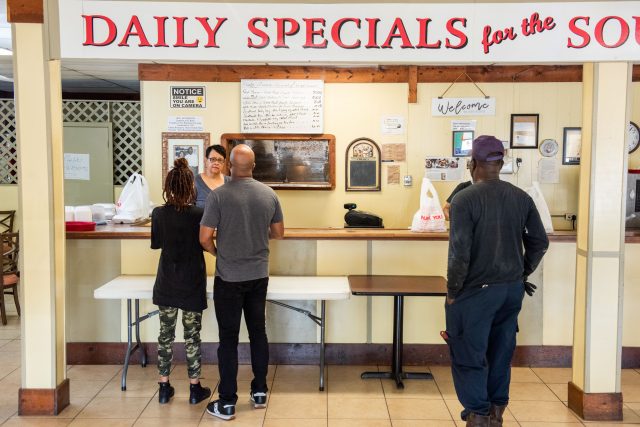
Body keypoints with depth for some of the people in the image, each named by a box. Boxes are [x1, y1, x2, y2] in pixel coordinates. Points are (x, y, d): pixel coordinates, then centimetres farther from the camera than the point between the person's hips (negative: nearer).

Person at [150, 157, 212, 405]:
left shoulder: (159, 214, -7)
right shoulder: (199, 214, -15)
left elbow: (156, 243, 6)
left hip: (166, 283, 2)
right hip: (192, 284, -2)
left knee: (166, 334, 13)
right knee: (192, 336, 8)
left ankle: (164, 388, 20)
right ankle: (195, 389, 17)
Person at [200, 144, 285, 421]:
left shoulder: (218, 195, -14)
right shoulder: (269, 194, -2)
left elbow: (205, 238, -13)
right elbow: (278, 233, 8)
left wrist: (217, 252, 7)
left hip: (229, 278, -4)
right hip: (259, 275, 4)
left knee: (229, 338, 4)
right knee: (258, 332, 15)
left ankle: (227, 403, 11)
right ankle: (260, 392, 25)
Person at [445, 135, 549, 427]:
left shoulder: (464, 199, -15)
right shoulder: (521, 198, 2)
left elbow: (459, 253, -19)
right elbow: (539, 242, 7)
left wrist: (452, 291, -7)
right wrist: (522, 274, 18)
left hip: (477, 290, -6)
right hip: (512, 289, 6)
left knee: (469, 356, 7)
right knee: (501, 353, 18)